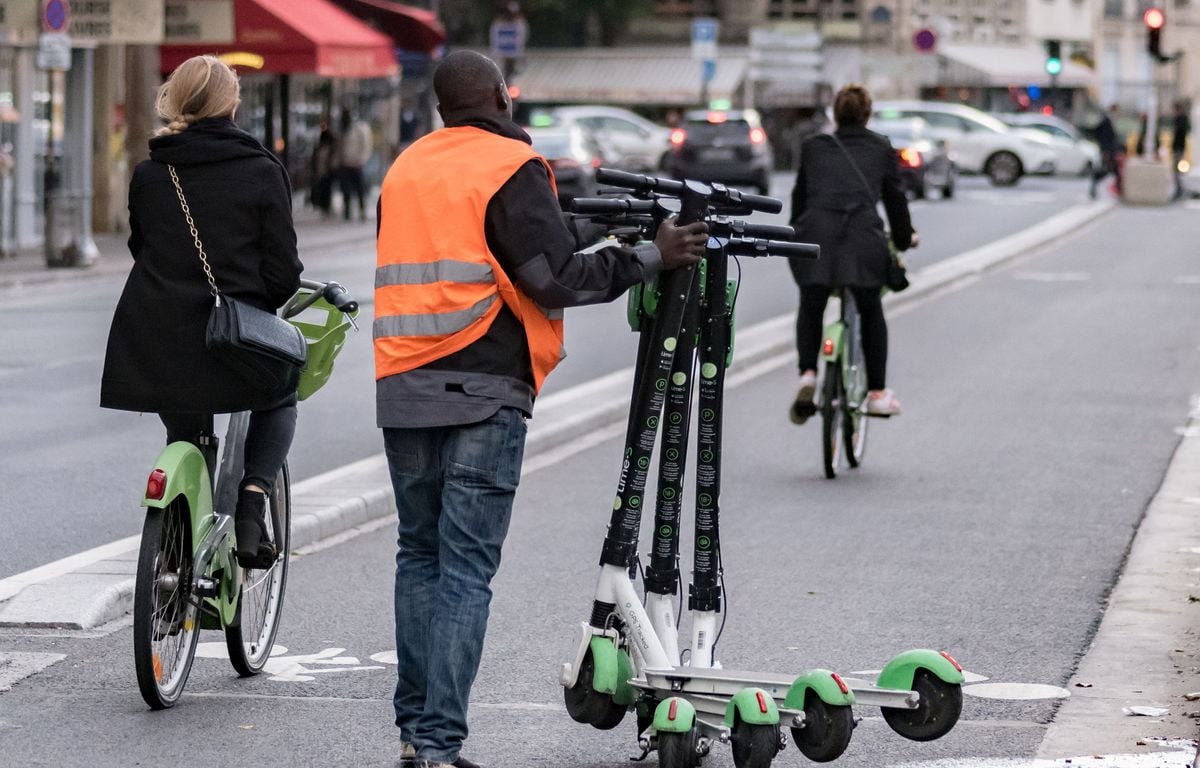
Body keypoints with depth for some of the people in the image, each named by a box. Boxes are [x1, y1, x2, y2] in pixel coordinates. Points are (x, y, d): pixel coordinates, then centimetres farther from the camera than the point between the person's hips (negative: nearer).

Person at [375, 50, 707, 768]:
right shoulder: (511, 167, -5)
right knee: (467, 567, -5)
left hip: (399, 388, 6)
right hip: (481, 392, -6)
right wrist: (652, 256, -3)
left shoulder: (404, 169, 14)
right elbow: (557, 279, -10)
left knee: (420, 554, 15)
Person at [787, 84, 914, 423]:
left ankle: (807, 375, 1)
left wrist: (795, 234, 39)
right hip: (864, 239, -1)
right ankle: (877, 393, 20)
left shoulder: (812, 146, 20)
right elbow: (895, 197, 21)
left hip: (815, 236, 1)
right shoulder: (881, 149, 17)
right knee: (871, 312, 21)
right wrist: (904, 238, 37)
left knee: (810, 310, 23)